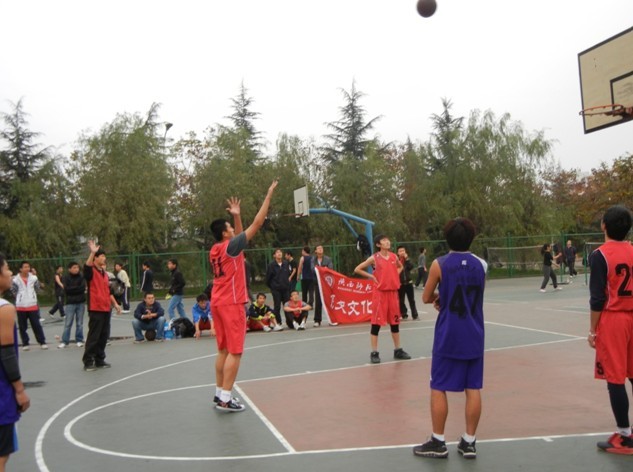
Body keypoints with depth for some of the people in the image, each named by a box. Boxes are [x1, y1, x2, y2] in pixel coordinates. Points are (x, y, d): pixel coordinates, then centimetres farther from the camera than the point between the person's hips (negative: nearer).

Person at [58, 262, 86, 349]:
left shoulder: (81, 277, 3)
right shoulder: (66, 278, 0)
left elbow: (83, 288, -9)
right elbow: (66, 289, -11)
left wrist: (72, 289, -12)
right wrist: (77, 288, -10)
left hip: (81, 302, 1)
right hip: (70, 303, -1)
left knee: (79, 323, 6)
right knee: (68, 323, -1)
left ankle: (79, 340, 14)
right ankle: (64, 341, 5)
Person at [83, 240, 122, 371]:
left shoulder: (105, 273, 17)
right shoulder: (91, 271, -6)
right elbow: (86, 267, -31)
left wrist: (115, 304, 19)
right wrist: (92, 252, -39)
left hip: (106, 309, 8)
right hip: (95, 309, -7)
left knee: (104, 336, 10)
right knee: (93, 336, -5)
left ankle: (99, 360, 20)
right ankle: (88, 362, 3)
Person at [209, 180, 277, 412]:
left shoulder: (216, 250, 10)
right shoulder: (230, 246, -13)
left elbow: (239, 237, 28)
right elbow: (257, 224, -13)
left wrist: (236, 216, 19)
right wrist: (269, 195, -8)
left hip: (218, 302, 9)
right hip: (231, 303, -9)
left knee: (224, 350, 13)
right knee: (235, 351, -5)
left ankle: (219, 393, 18)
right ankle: (225, 399, -4)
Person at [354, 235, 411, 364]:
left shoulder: (393, 256, 6)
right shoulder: (374, 258, -7)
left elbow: (400, 267, 27)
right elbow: (357, 269, -5)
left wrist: (395, 276, 10)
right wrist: (371, 277, -8)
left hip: (393, 292, 5)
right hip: (380, 293, -5)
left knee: (395, 321, 12)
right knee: (376, 322, -3)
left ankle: (398, 350, 23)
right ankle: (374, 353, 3)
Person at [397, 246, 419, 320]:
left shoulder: (407, 259, 5)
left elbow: (411, 267, -11)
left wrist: (407, 259, -14)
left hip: (408, 282, 3)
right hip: (400, 283, -3)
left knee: (412, 300, 6)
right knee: (401, 301, 3)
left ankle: (414, 315, 11)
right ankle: (404, 315, 14)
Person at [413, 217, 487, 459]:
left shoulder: (439, 264, -10)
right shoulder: (481, 265, 3)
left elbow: (426, 298, -1)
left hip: (448, 336, -4)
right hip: (474, 336, 4)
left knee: (438, 388, 5)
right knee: (473, 388, 8)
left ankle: (438, 442, 11)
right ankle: (469, 442, 15)